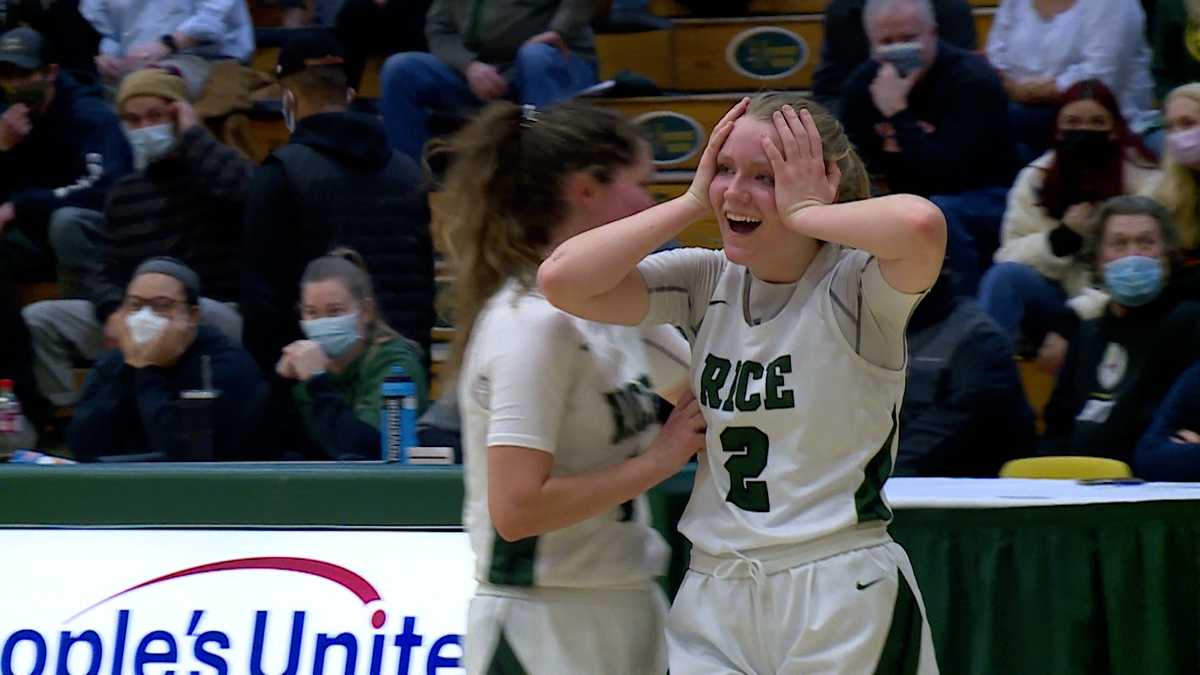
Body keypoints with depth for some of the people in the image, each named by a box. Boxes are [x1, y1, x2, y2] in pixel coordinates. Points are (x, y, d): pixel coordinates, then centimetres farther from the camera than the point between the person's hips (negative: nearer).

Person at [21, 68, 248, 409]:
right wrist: (113, 311, -11)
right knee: (38, 319, -5)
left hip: (217, 318, -6)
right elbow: (105, 267, 13)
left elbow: (250, 188, -28)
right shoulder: (125, 192, 18)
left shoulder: (214, 174, -2)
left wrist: (193, 136, -14)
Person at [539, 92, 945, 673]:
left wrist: (802, 211, -15)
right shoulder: (707, 282, 8)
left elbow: (921, 225, -32)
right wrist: (694, 203, -2)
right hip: (714, 603, 5)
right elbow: (562, 279, -3)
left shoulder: (854, 284, -8)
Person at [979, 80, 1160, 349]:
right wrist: (1061, 238, -19)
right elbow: (1011, 257, 1)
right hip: (1056, 301, 3)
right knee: (1006, 275, -27)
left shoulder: (1144, 182, -5)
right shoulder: (1036, 178, 6)